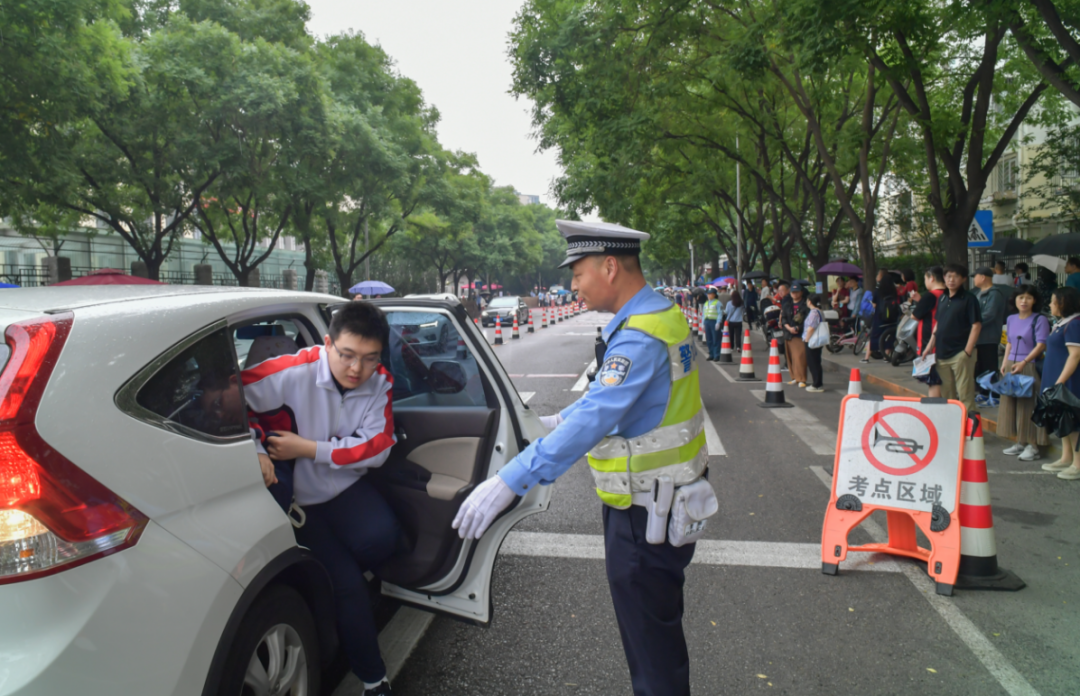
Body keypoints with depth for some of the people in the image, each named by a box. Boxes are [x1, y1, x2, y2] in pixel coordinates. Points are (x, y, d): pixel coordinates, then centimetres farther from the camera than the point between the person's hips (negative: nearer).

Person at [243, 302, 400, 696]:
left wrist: (309, 448, -21)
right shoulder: (294, 373, -22)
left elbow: (377, 446, -14)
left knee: (381, 538, -27)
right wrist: (255, 451, -27)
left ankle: (330, 577, 8)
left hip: (344, 486, 4)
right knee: (347, 586, -13)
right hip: (295, 500, -3)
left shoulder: (379, 382, -8)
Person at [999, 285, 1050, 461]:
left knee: (1029, 406, -5)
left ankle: (1032, 446, 2)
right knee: (1011, 404, 10)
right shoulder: (1011, 319, 12)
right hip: (1011, 367, 7)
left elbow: (1041, 345, -14)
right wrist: (1004, 363, 9)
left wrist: (1024, 362, -22)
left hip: (1030, 368, -7)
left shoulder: (1039, 320, -7)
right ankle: (1020, 442, 21)